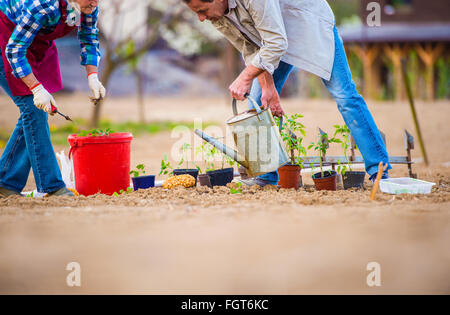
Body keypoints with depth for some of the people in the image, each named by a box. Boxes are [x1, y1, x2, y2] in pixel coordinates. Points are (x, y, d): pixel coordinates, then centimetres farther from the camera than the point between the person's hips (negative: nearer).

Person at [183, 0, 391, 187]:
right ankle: (267, 176, 4)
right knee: (259, 101, -3)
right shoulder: (216, 17, -13)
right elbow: (251, 49, -6)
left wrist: (245, 78, -36)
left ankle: (379, 171, -12)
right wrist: (268, 88, -16)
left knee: (343, 95, -13)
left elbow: (276, 44, -37)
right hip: (274, 37, 7)